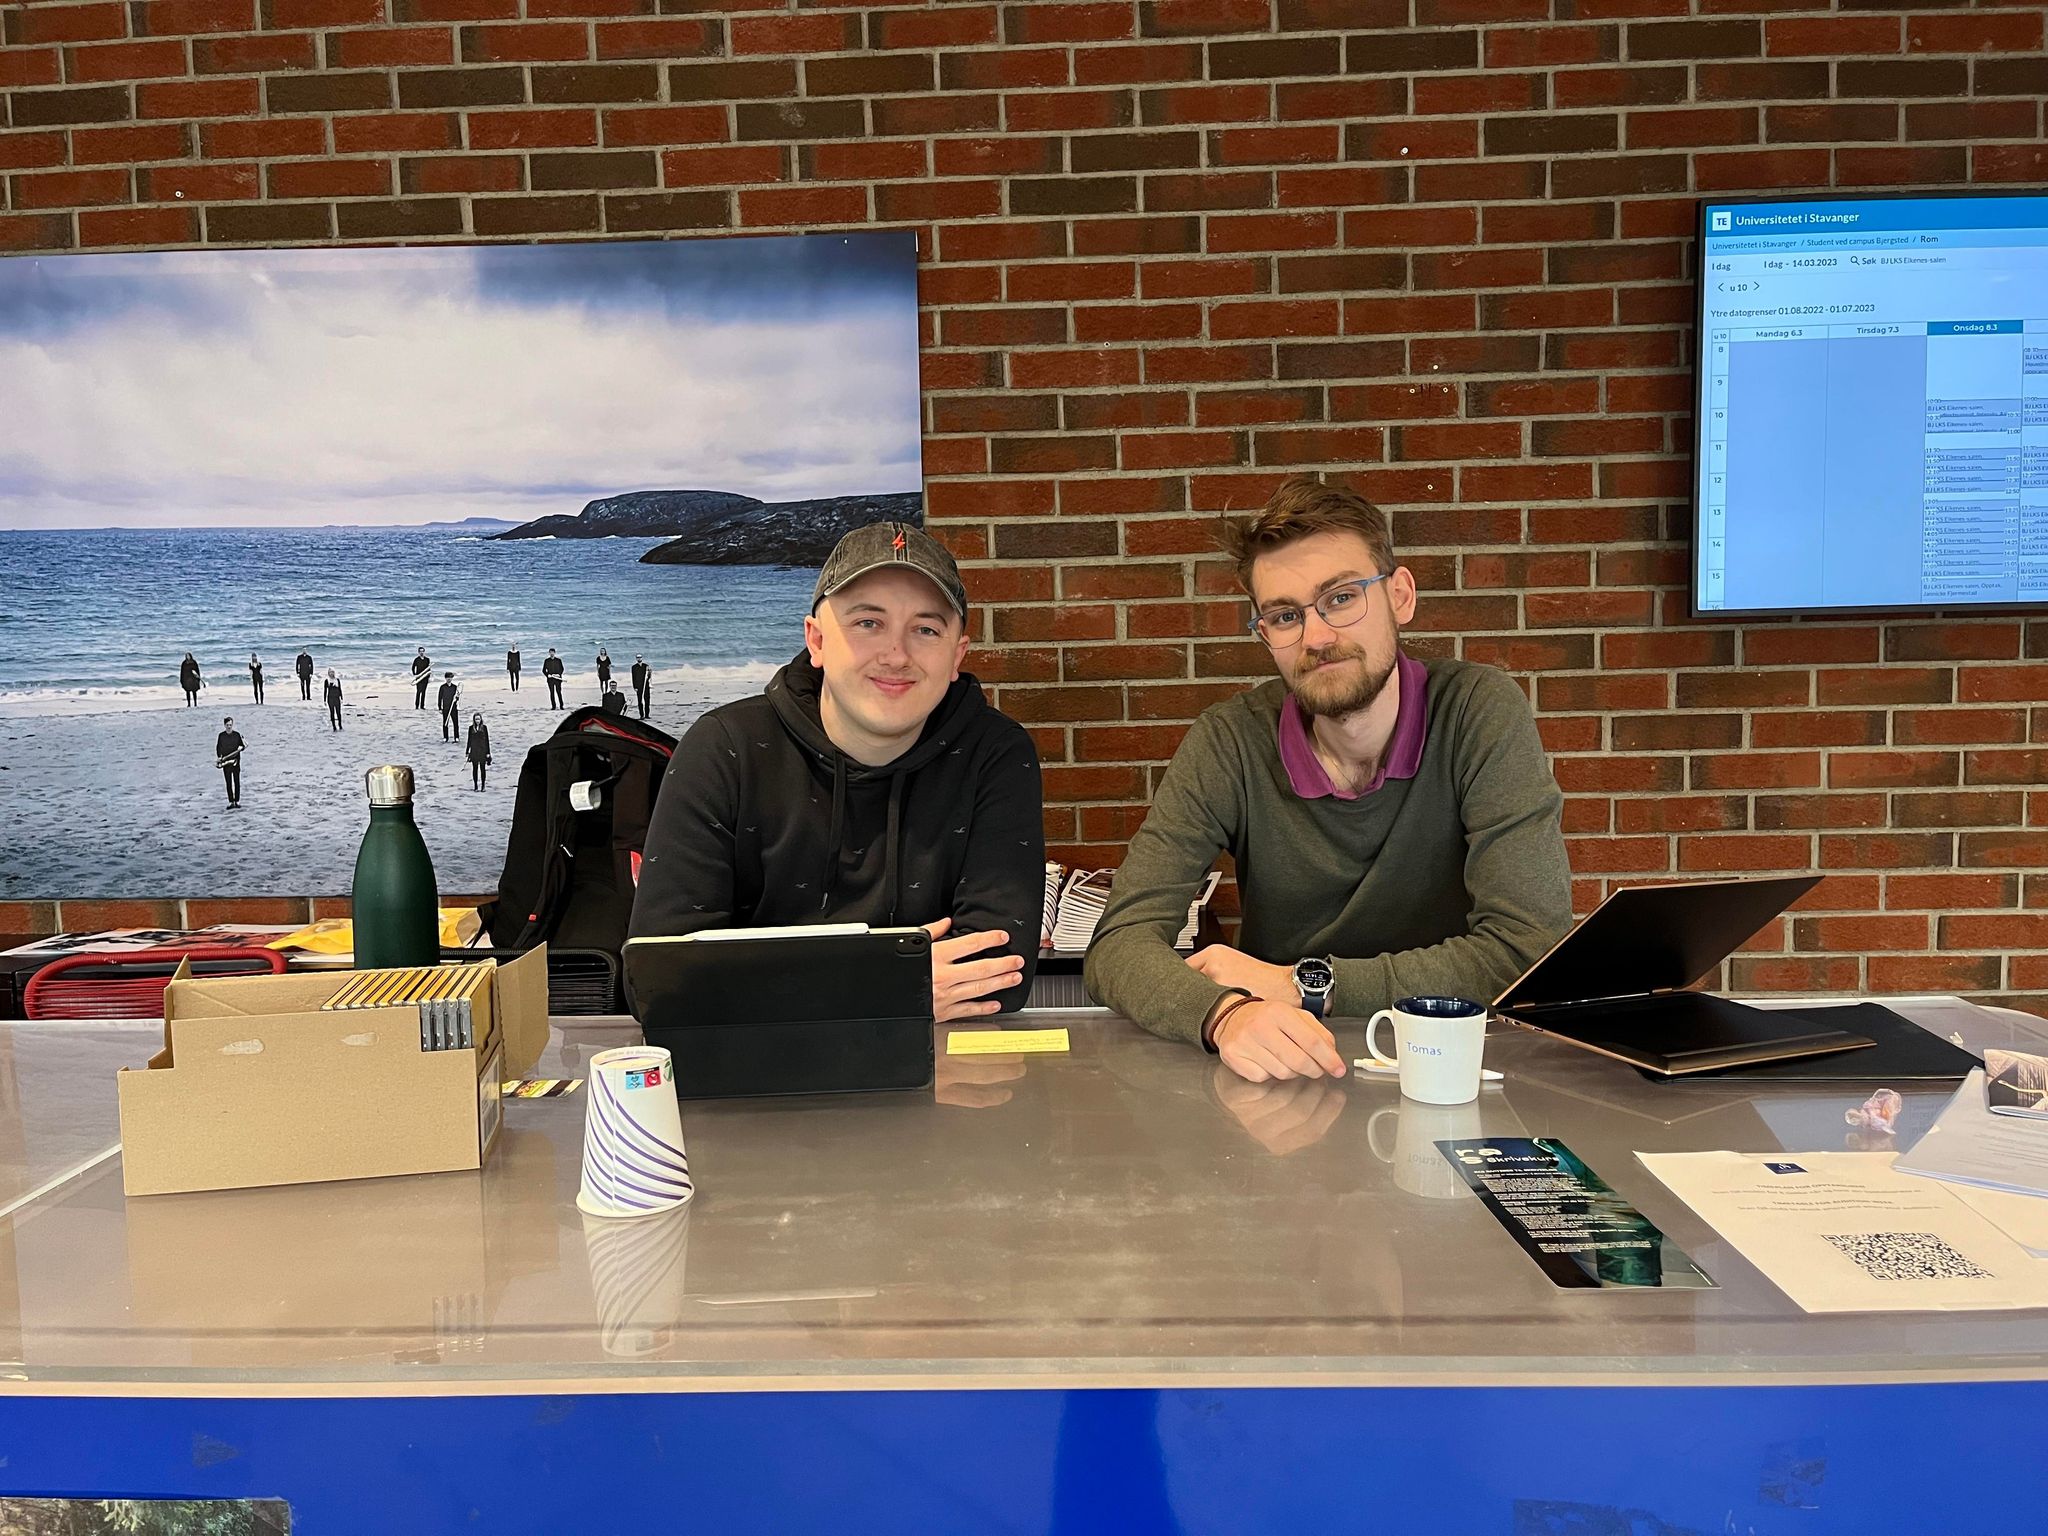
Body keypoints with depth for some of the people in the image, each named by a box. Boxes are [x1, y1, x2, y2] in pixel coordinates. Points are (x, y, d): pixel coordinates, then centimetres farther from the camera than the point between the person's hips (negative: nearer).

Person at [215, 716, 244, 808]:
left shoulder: (237, 734, 2)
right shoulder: (221, 736, 3)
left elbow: (242, 745, 8)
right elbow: (218, 747, 9)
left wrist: (240, 748, -15)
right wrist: (219, 757, -4)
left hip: (236, 761, 0)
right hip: (225, 762, 0)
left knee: (237, 782, 1)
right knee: (229, 783, 3)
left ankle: (237, 801, 7)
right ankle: (231, 802, 7)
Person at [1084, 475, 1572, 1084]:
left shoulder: (1480, 710, -11)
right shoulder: (1229, 743, -8)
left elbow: (1529, 950, -16)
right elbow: (1120, 943, -14)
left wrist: (1303, 983, -19)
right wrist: (1227, 1012, -34)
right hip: (1278, 1079, 1)